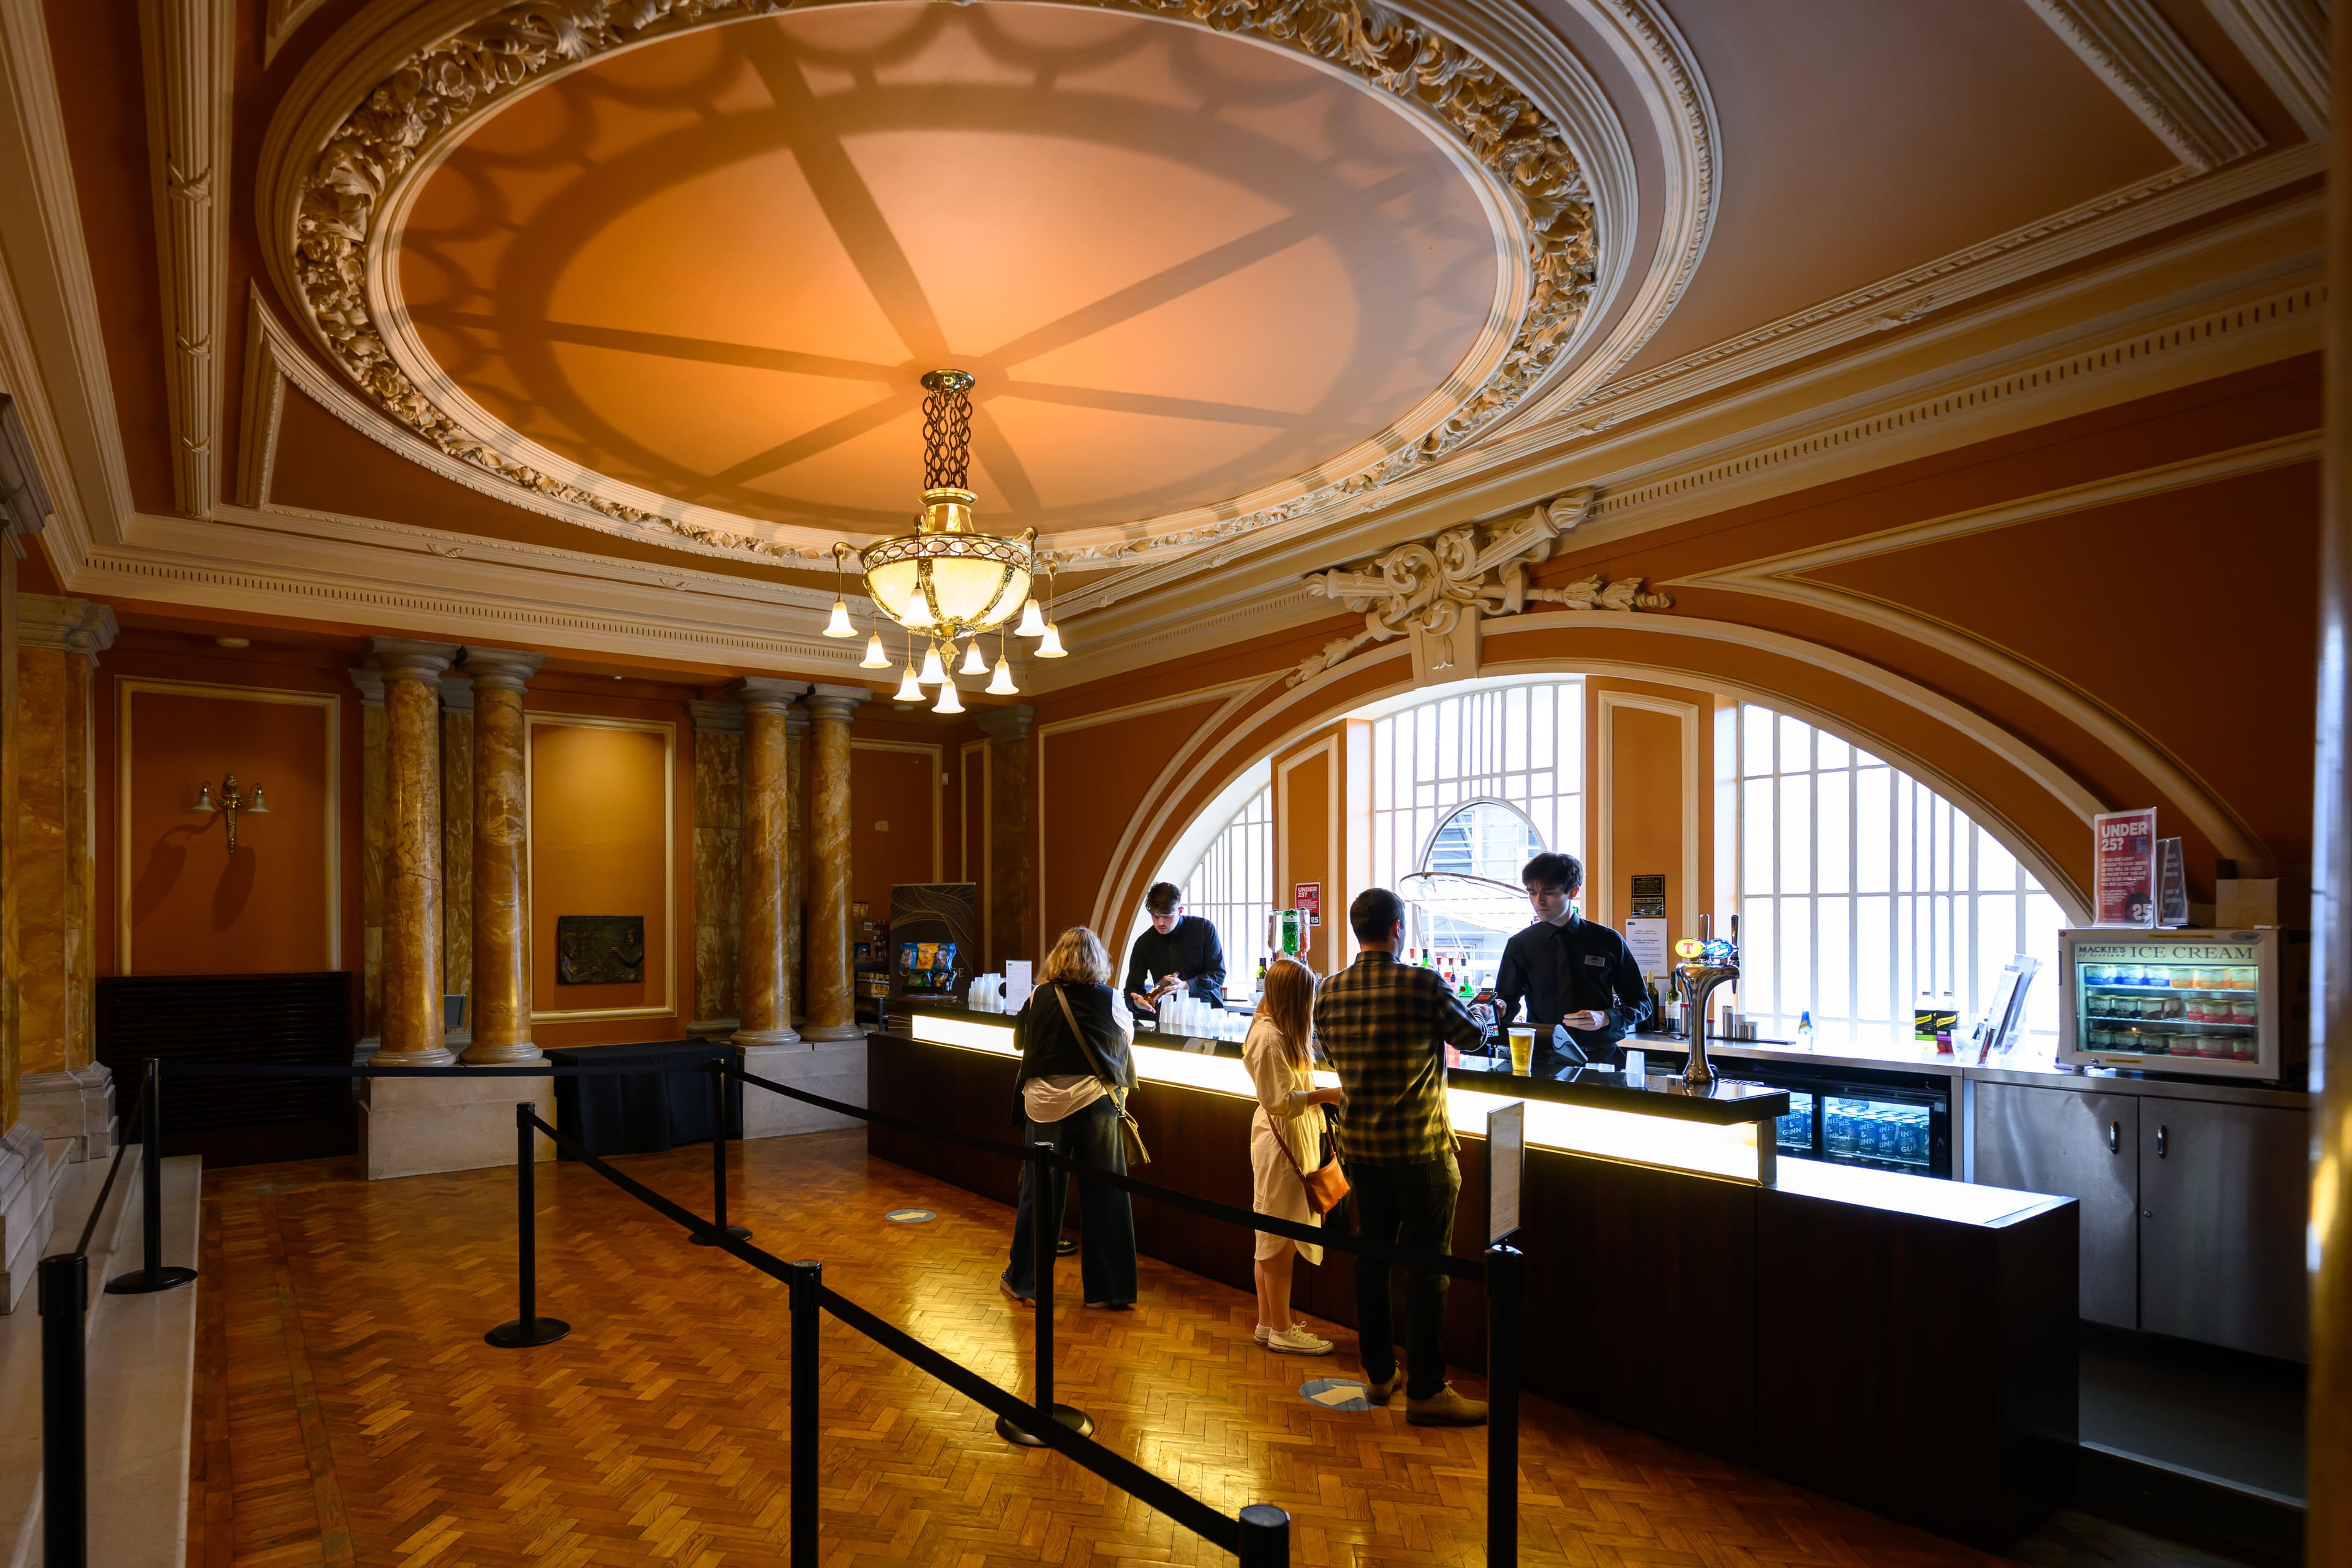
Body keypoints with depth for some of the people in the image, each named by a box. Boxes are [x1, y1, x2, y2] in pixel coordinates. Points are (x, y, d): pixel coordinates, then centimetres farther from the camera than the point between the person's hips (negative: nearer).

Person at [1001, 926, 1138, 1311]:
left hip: (1045, 1104, 1)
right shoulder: (1110, 1001, -4)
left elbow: (1020, 1035, 12)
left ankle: (1025, 1282, 25)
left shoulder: (1039, 999, -2)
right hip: (1096, 1102, -1)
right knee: (1104, 1195, 7)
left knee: (1039, 1193, 11)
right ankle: (1112, 1289, 15)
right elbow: (1125, 1040, 11)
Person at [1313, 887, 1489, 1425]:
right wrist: (1446, 1011, 17)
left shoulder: (1330, 991, -2)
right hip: (1420, 1146, -5)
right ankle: (1425, 1391, 13)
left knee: (1372, 1256, 16)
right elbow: (1474, 1037, -3)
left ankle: (1378, 1375, 29)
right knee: (1427, 1267, 5)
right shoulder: (1423, 984, -17)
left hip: (1359, 1144, 5)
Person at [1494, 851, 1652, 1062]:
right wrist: (1500, 1009, -17)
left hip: (1601, 1059, -1)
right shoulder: (1519, 945, 8)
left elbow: (1642, 1004, 10)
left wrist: (1605, 1018, -7)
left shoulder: (1609, 941, 6)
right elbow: (1508, 998, 6)